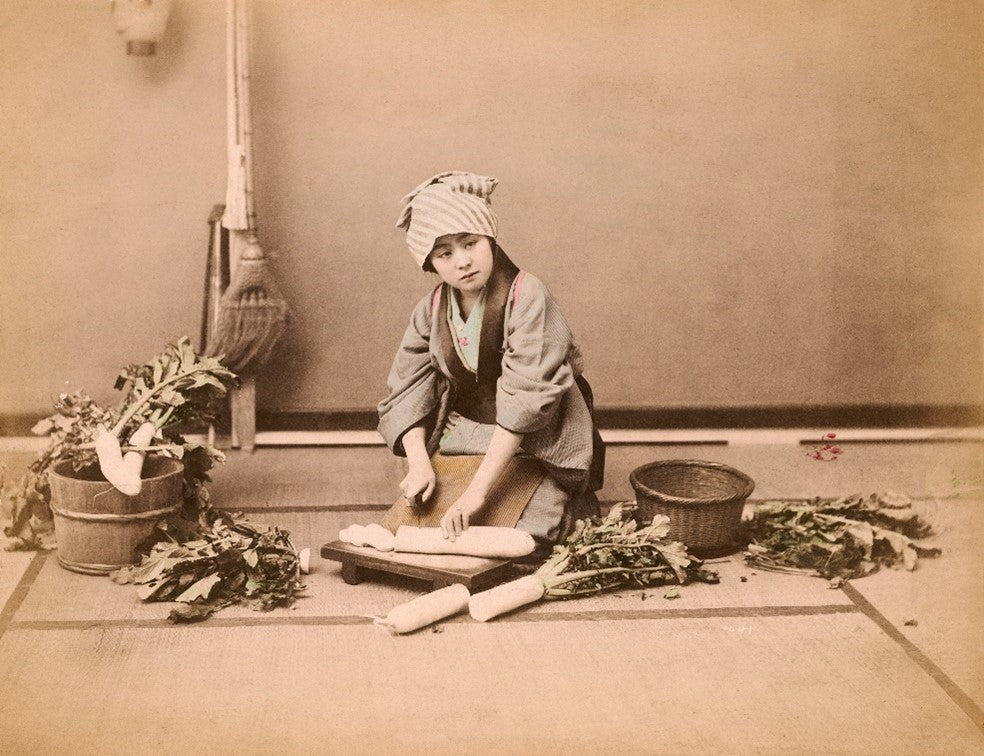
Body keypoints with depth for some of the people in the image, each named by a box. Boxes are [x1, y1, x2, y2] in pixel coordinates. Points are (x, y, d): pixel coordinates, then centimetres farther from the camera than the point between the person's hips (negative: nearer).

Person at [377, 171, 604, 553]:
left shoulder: (526, 296, -20)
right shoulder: (431, 309, -1)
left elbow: (526, 396, -26)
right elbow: (407, 391, 1)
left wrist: (477, 491, -30)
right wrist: (419, 461, -19)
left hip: (534, 447, -5)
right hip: (460, 442, 5)